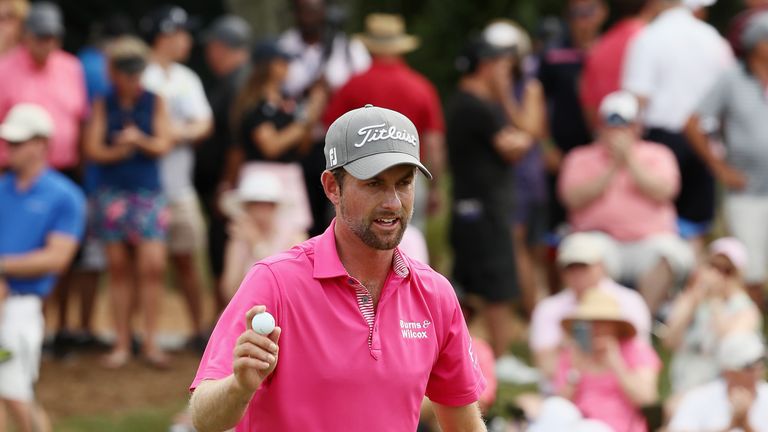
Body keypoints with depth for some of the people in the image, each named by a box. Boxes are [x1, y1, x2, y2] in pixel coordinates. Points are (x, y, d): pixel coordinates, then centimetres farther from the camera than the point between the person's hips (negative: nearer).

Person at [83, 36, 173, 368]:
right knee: (118, 268, 3)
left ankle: (151, 341, -3)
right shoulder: (103, 106, 6)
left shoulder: (154, 103, 6)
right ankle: (122, 343, 9)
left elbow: (163, 145, 0)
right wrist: (120, 150, -16)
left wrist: (139, 139, -18)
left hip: (148, 192, -1)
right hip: (112, 192, 1)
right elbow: (93, 149, 0)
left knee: (153, 265, -11)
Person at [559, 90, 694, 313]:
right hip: (602, 240, -1)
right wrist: (612, 167, -6)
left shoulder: (657, 155, 16)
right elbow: (574, 198, -4)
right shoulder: (580, 159, 14)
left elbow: (662, 191, -4)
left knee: (672, 251, -32)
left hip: (649, 241, 1)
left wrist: (629, 160, -7)